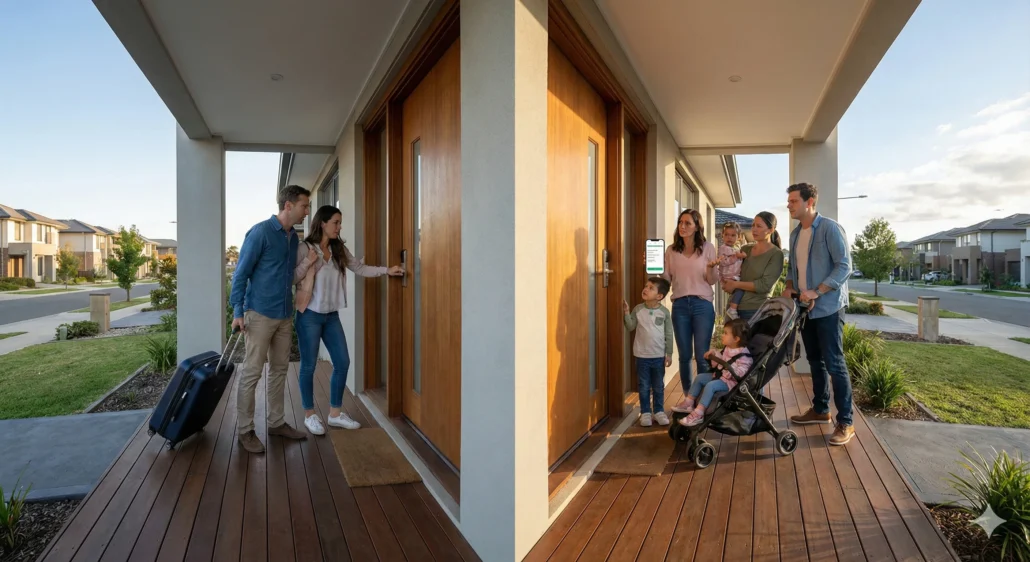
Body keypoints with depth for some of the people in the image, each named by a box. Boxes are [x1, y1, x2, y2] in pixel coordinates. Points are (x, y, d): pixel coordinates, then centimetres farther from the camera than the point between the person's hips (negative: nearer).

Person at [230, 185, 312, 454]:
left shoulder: (294, 237, 10)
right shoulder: (260, 232, -11)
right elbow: (241, 272, -11)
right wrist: (237, 310, -15)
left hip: (285, 316, 7)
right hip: (260, 314, -7)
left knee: (279, 371, 13)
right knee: (251, 373, 0)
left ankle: (277, 423, 24)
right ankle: (245, 430, 11)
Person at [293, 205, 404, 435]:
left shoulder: (339, 249, 8)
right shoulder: (305, 248, -7)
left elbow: (360, 268, 3)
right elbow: (291, 278, -7)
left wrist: (387, 270, -6)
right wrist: (307, 263, -21)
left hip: (332, 315, 6)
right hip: (310, 315, -6)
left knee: (342, 362, 6)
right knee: (308, 366, 5)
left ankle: (335, 413, 20)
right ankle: (310, 415, 21)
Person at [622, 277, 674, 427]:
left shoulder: (664, 312, -5)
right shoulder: (638, 309, -3)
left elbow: (669, 334, 0)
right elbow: (630, 327, -3)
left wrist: (669, 354, -1)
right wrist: (626, 313, -17)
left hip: (659, 356, 0)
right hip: (642, 355, 0)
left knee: (659, 386, 12)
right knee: (644, 386, 8)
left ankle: (659, 411, 25)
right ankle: (645, 412, 19)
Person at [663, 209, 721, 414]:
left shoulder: (707, 248, 1)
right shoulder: (671, 251, 7)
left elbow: (712, 281, 1)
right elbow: (667, 279, 8)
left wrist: (711, 268, -19)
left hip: (702, 305, -2)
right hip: (680, 305, 2)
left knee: (702, 355, 1)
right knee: (684, 355, 8)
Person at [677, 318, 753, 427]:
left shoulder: (744, 356, -21)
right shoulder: (727, 348, 7)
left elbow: (740, 373, -28)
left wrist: (730, 369, -41)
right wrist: (714, 354, 9)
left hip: (730, 381, -10)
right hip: (719, 375, 10)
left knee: (710, 385, -30)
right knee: (699, 378, 5)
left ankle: (698, 414, -31)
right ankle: (688, 404, 6)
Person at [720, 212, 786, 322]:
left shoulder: (776, 254, -4)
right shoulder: (745, 249, 11)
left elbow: (765, 285, -14)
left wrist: (736, 284, -11)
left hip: (757, 310, -5)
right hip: (734, 308, 5)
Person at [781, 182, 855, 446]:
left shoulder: (830, 228, -11)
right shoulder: (795, 233, 11)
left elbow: (844, 266, -16)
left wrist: (817, 292, -23)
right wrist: (789, 287, 1)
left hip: (827, 307, -7)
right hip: (805, 308, 7)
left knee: (834, 364, -5)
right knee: (815, 361, 15)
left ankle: (845, 423, 3)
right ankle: (820, 410, 28)